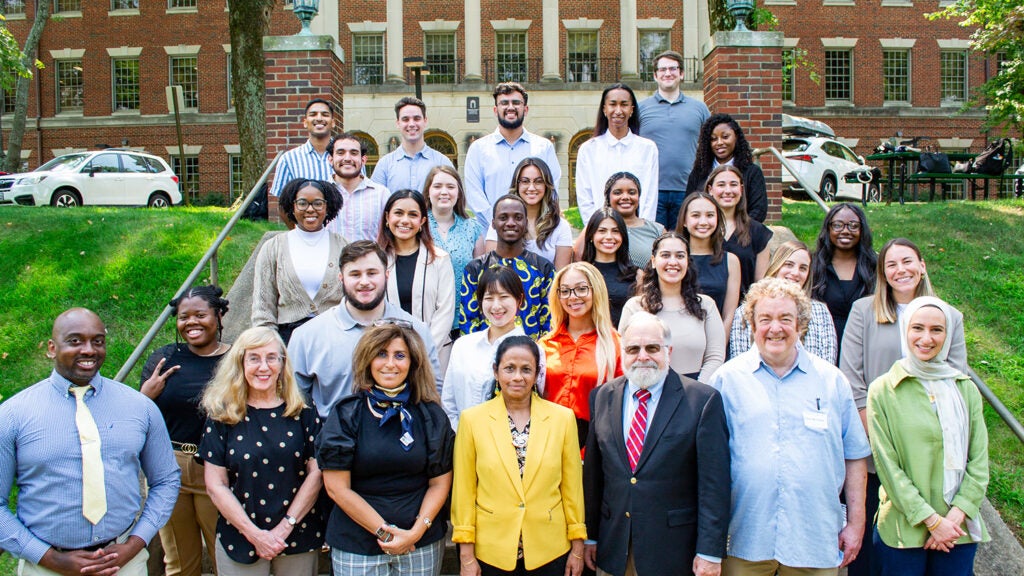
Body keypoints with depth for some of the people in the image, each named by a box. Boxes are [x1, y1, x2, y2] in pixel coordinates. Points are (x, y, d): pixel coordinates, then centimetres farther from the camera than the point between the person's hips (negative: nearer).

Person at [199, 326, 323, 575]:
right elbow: (216, 484, -4)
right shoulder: (222, 417, -1)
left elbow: (316, 473, -3)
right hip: (240, 541, 0)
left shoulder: (302, 413, 1)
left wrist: (285, 527, -11)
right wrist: (255, 534, -11)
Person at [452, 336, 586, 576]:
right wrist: (466, 555, -3)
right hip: (490, 553, 0)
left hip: (549, 553, 1)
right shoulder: (473, 419, -4)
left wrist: (577, 547, 4)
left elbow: (572, 487, 3)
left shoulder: (563, 418, -2)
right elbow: (464, 491, -2)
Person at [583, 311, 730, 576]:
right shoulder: (602, 397, 4)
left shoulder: (703, 400, -9)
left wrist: (710, 552, -11)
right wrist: (590, 535, 8)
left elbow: (714, 484, -9)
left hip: (674, 553, -3)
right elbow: (593, 473, 7)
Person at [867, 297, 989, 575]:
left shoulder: (966, 389, 5)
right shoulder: (883, 391, -6)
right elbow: (887, 465, -8)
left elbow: (979, 460, 3)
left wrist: (956, 516, -9)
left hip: (959, 530, 3)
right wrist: (931, 520, -12)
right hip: (903, 529, -3)